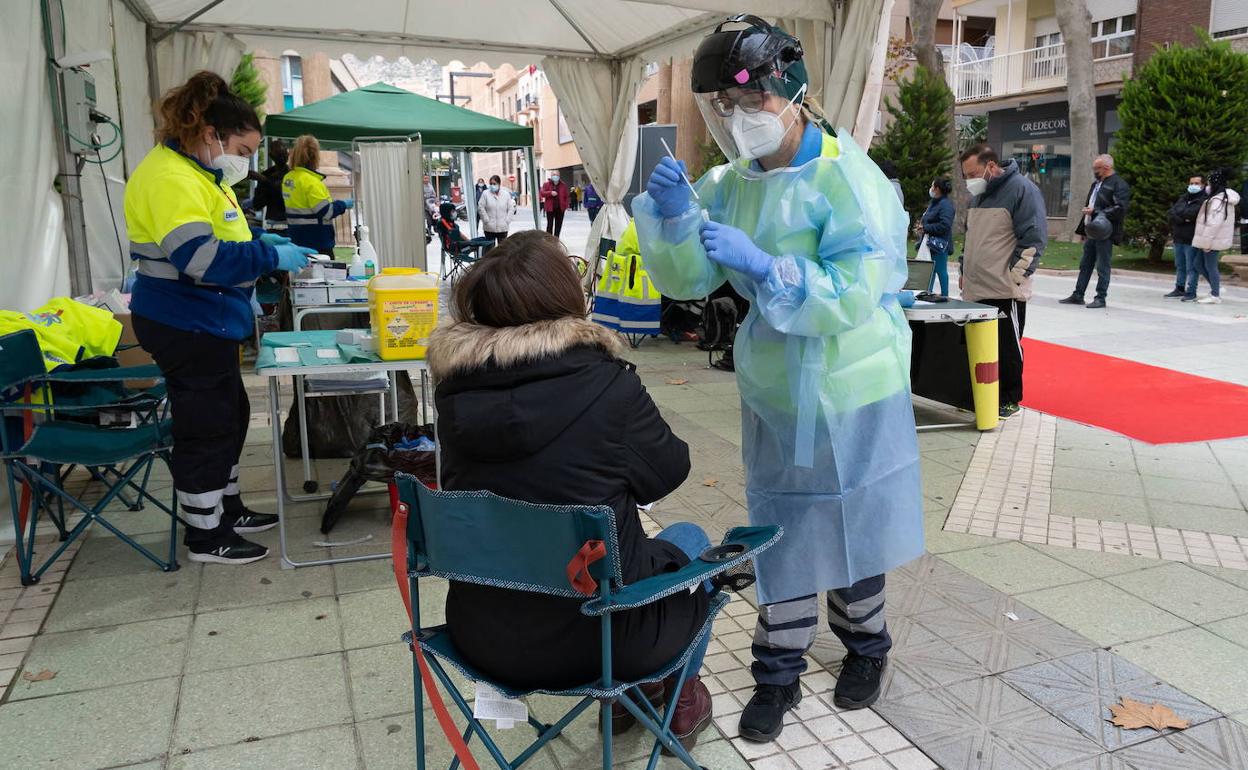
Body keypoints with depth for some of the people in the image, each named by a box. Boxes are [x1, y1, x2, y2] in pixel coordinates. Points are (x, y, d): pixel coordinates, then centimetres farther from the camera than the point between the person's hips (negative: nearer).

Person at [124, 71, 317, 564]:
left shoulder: (197, 172, 13)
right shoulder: (170, 178, -21)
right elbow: (200, 258, -31)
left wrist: (261, 242, 9)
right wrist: (271, 257, -24)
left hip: (208, 321, 11)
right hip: (185, 326, -11)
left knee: (230, 416, 19)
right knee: (206, 427, -1)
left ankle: (226, 508, 34)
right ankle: (205, 536, 13)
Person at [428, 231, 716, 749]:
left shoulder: (456, 391, -7)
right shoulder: (605, 384, -20)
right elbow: (667, 472, -3)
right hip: (596, 637, -4)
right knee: (689, 540, 25)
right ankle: (684, 698, 39)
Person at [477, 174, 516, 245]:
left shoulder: (506, 194, 5)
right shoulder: (485, 194, -1)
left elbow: (511, 209, 5)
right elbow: (480, 208, -4)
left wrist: (507, 221, -4)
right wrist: (486, 220, -9)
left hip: (502, 228, 2)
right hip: (489, 228, -2)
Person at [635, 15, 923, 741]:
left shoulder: (849, 180, -19)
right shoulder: (731, 182, -1)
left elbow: (854, 296, -27)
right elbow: (688, 281, -2)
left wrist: (760, 263, -36)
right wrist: (674, 215, -20)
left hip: (852, 390, -4)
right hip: (774, 390, 5)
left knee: (852, 522, 13)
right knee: (781, 530, 11)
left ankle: (866, 645, 39)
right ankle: (779, 671, 27)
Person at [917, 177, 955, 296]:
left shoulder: (946, 204, -14)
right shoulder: (933, 203, 17)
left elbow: (945, 225, -24)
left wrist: (925, 228, -18)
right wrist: (921, 226, 6)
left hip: (939, 244, -9)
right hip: (930, 244, 9)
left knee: (940, 270, -3)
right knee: (930, 271, 11)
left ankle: (944, 295, 4)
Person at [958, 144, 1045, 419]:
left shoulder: (1021, 189, -8)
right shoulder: (978, 194, 17)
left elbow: (1033, 238, -12)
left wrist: (1015, 278, -15)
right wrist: (964, 271, 21)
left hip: (1005, 291, -7)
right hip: (975, 289, 7)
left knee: (1007, 348, -1)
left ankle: (1009, 400, 10)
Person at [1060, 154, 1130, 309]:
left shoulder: (1119, 185, -8)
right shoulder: (1096, 184, 18)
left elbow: (1119, 209, -18)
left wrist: (1095, 212, -21)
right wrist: (1084, 230, 19)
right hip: (1091, 231, 8)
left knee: (1102, 266, -3)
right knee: (1085, 265, 11)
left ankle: (1100, 298, 3)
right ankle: (1077, 295, 16)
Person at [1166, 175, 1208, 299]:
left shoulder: (1204, 200, -7)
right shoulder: (1183, 198, 14)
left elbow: (1191, 214, -22)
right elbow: (1169, 213, 2)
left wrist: (1178, 214, -6)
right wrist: (1183, 219, -14)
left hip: (1192, 240, -7)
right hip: (1178, 238, 7)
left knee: (1191, 267, -3)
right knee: (1179, 266, 14)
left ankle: (1191, 292, 3)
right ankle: (1179, 289, 23)